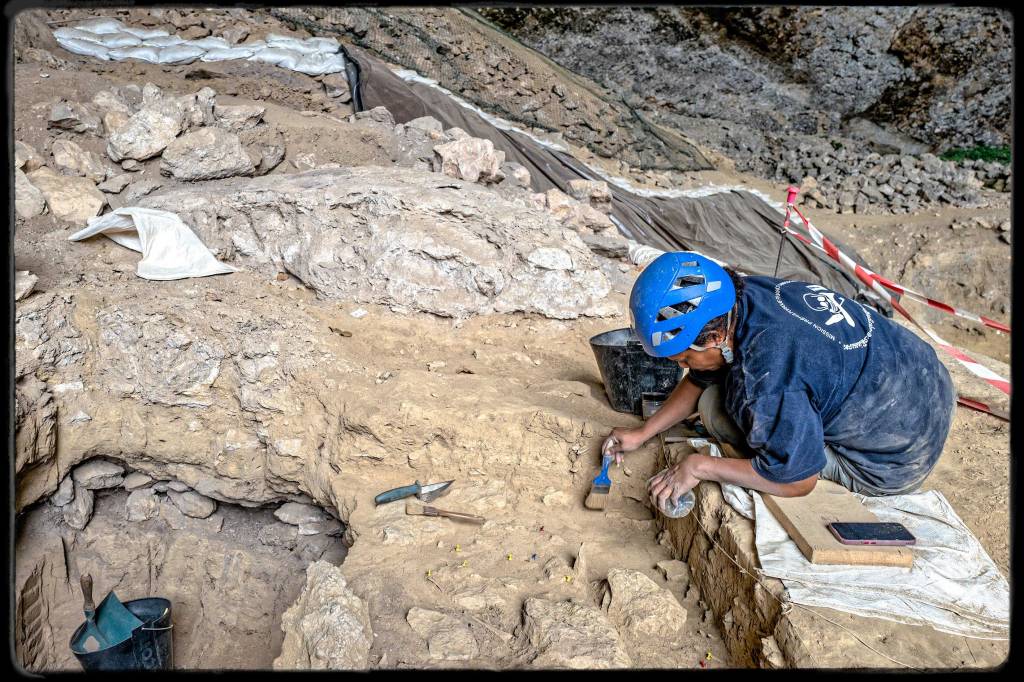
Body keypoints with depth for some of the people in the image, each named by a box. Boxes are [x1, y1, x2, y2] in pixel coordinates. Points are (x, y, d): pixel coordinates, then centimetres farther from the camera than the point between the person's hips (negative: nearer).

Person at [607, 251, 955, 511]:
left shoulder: (765, 374, -35)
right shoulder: (743, 297, -10)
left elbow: (796, 481, -24)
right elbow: (700, 380, 6)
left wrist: (700, 467, -17)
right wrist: (642, 434, 10)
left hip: (898, 461, -8)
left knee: (716, 408, -15)